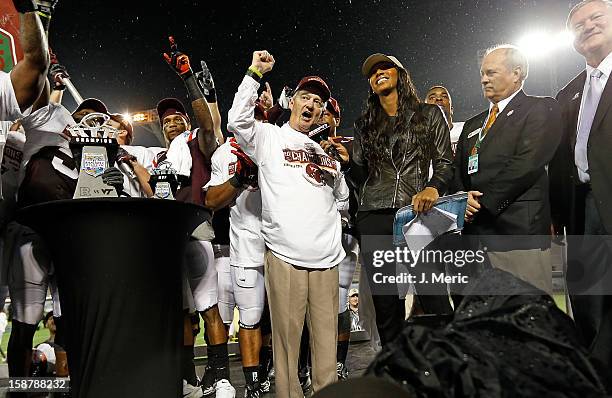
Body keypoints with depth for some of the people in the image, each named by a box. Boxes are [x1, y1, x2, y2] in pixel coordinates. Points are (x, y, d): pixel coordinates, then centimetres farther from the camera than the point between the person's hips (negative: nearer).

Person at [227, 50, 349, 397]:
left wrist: (345, 166, 11)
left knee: (326, 337, 8)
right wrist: (254, 74, -7)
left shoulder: (326, 148, 22)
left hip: (327, 257, 4)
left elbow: (342, 196, 27)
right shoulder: (270, 137, 9)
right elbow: (238, 121, -11)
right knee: (288, 336, 0)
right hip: (285, 256, -4)